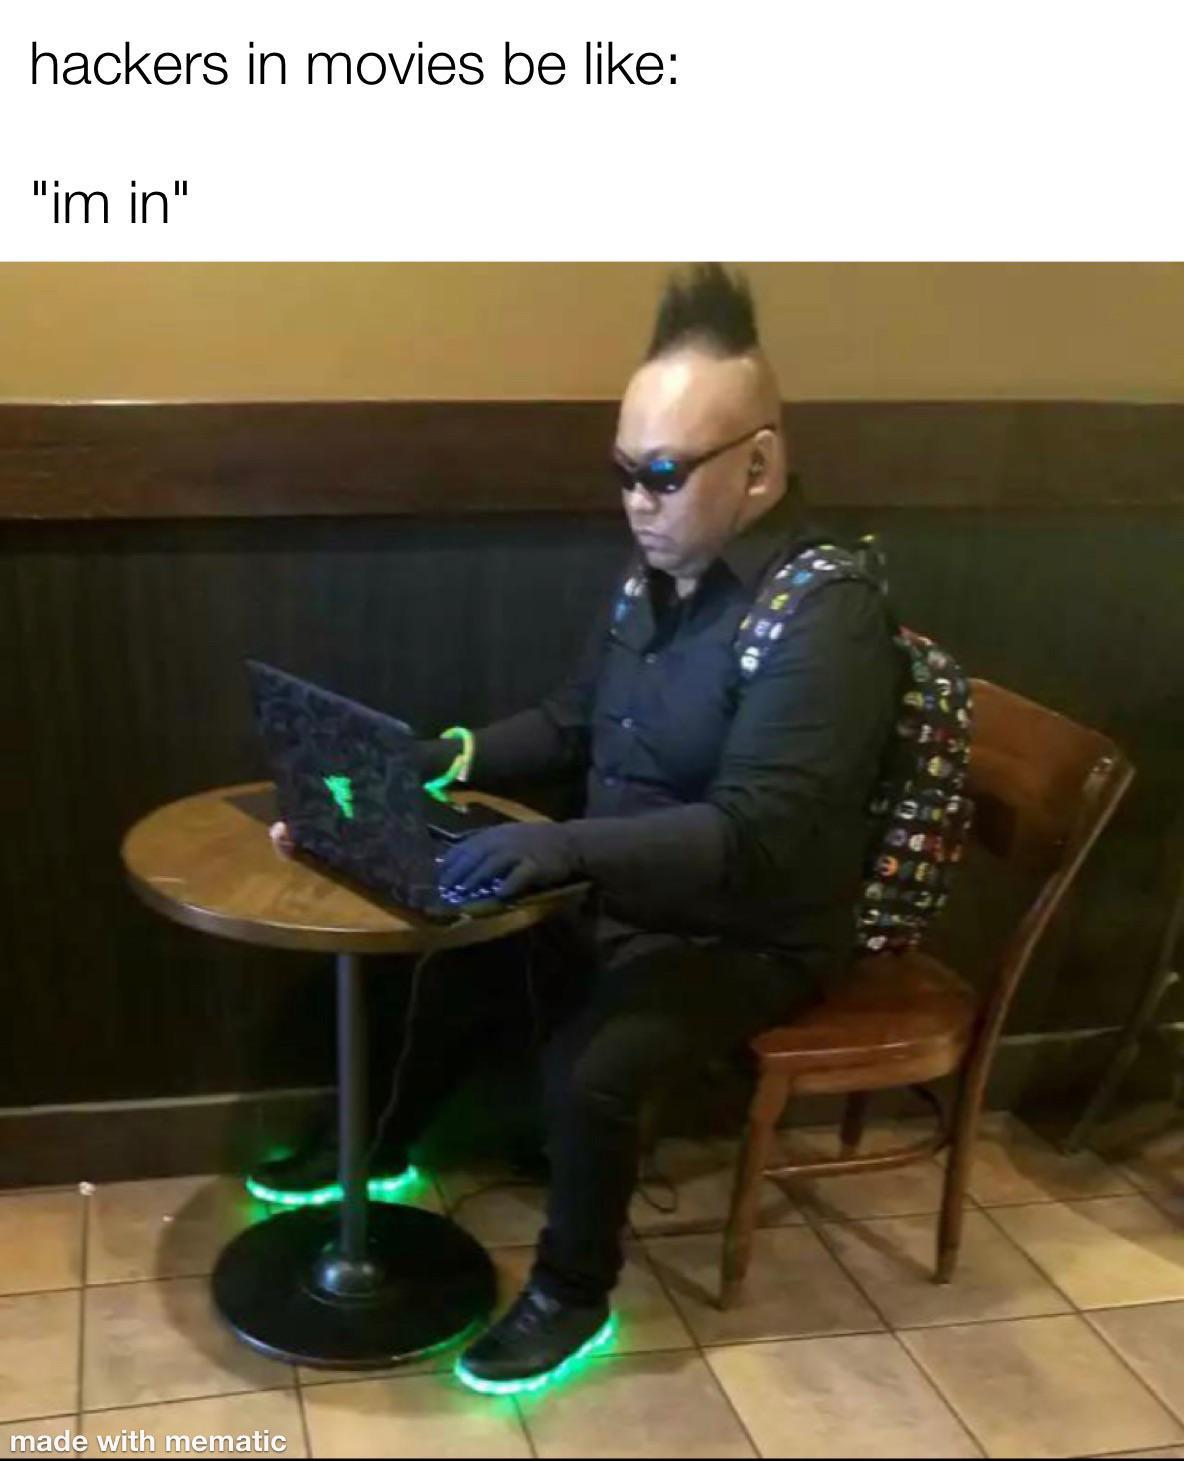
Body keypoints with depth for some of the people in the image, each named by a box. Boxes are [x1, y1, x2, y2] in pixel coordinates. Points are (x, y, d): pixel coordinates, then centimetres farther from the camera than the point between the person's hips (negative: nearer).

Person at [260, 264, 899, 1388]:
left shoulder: (824, 617, -25)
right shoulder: (655, 578, 1)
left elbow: (751, 837, -33)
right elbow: (569, 723, 12)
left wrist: (567, 846, -44)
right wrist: (438, 760, -2)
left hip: (745, 937, -8)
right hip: (619, 897, 8)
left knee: (586, 1072, -25)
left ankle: (573, 1293, 4)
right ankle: (378, 1152, 31)